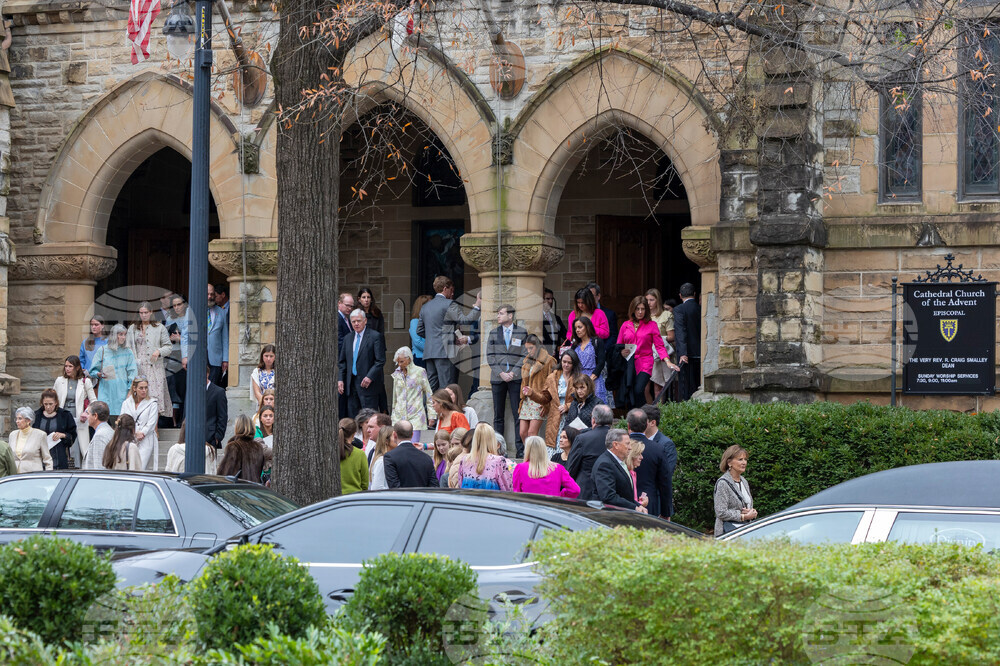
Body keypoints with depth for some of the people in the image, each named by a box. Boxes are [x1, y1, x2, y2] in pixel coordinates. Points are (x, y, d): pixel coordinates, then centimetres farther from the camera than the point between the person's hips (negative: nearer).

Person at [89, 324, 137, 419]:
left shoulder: (128, 352, 8)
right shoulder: (102, 351, 7)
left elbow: (133, 372, 7)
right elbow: (93, 371, 11)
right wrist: (99, 374, -12)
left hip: (121, 392, 1)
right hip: (106, 391, -1)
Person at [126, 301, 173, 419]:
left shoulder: (159, 328, 10)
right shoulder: (133, 329, 16)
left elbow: (169, 346, 10)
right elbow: (127, 348, 14)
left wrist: (158, 352, -9)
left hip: (154, 367, -2)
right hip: (138, 368, 2)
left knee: (155, 397, -11)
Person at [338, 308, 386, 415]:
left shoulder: (375, 336, -4)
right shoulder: (348, 338, 15)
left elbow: (380, 361, -8)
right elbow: (343, 361, 18)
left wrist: (370, 377, -17)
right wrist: (341, 379, 7)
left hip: (368, 383, -6)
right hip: (351, 384, 6)